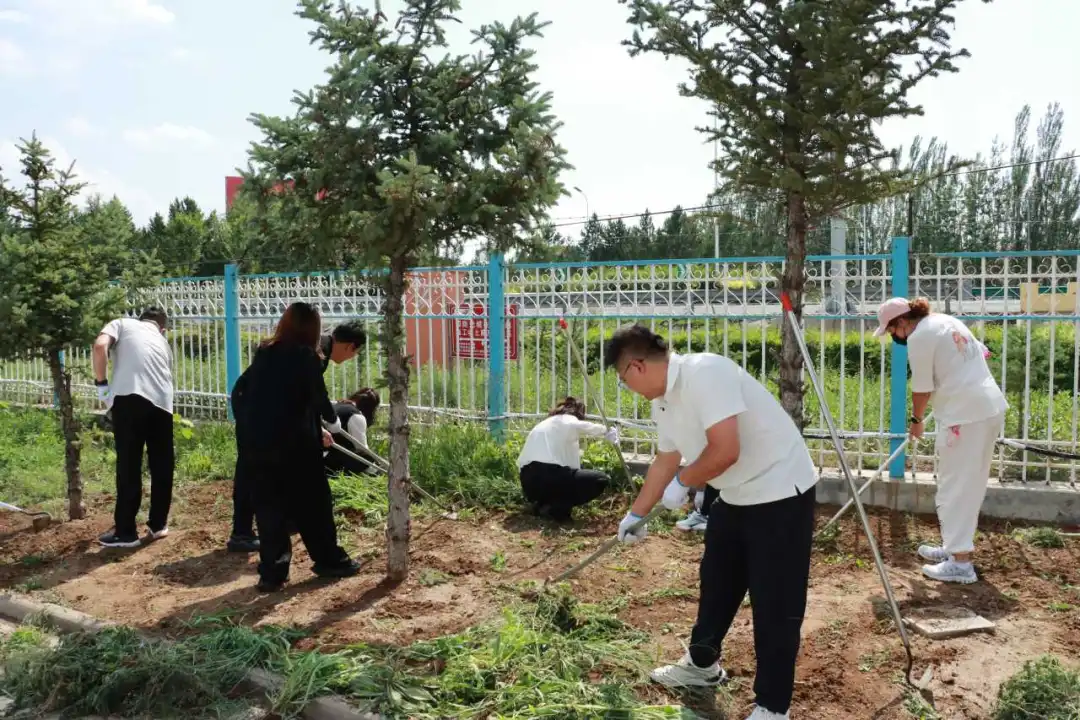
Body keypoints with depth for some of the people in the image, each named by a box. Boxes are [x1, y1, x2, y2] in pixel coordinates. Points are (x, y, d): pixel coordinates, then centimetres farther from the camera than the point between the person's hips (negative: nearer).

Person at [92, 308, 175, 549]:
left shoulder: (122, 324, 20)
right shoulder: (162, 341, 32)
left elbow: (99, 346, -1)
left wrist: (101, 384, 7)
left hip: (129, 396, -3)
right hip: (162, 402, 3)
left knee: (129, 466, 2)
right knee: (162, 467, 15)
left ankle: (125, 532, 8)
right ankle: (158, 524, 26)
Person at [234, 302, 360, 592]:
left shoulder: (264, 353, 11)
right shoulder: (306, 356, -6)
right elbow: (318, 398, -3)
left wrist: (316, 429, 27)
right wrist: (332, 422, 20)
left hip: (257, 441, 5)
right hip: (294, 443, -5)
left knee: (269, 506, 10)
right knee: (313, 503, 10)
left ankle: (272, 572, 13)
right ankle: (329, 560, 22)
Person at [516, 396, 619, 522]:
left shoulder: (543, 424, 27)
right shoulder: (571, 422, 8)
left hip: (529, 483, 8)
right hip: (549, 478, -8)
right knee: (601, 480, 2)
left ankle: (542, 504, 10)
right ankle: (557, 508, -7)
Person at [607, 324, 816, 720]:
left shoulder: (704, 372, -25)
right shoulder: (664, 401, 5)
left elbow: (725, 451, -31)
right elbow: (664, 462, 20)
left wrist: (682, 483, -14)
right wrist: (636, 515, 29)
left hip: (780, 492, -10)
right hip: (736, 497, 10)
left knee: (775, 603, 0)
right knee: (716, 582, 21)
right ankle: (702, 665, 40)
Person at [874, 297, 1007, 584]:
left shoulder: (918, 337, -11)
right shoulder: (946, 321, 16)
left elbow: (922, 389, -7)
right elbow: (982, 353, 21)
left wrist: (916, 420, 9)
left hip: (966, 415, -10)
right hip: (990, 407, 10)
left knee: (955, 488, -4)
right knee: (970, 484, 17)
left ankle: (960, 563, 0)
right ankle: (956, 547, 28)